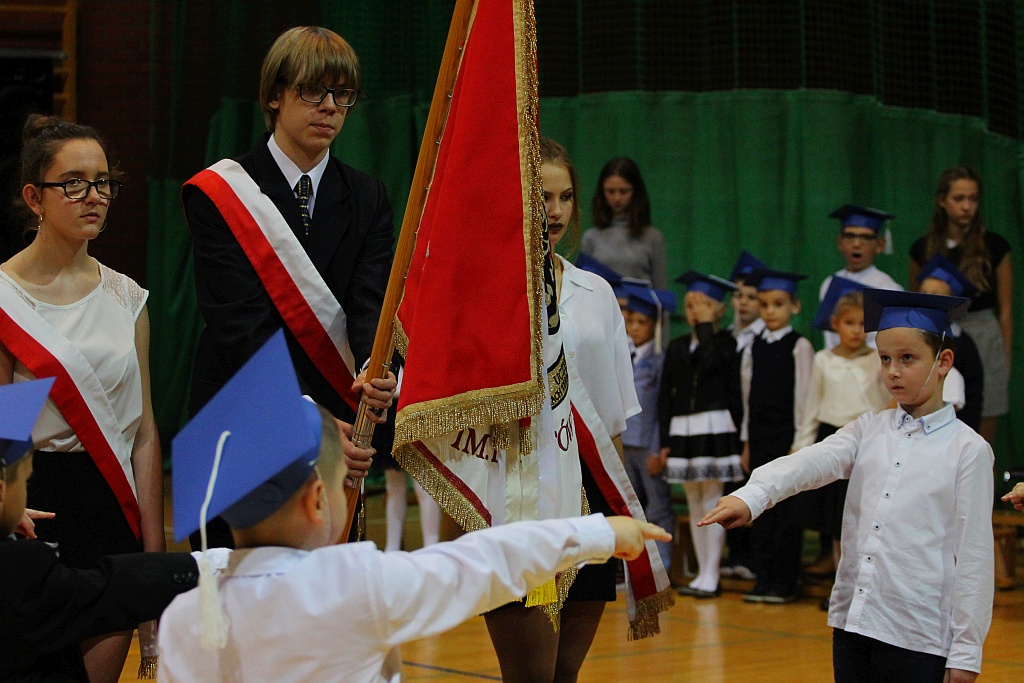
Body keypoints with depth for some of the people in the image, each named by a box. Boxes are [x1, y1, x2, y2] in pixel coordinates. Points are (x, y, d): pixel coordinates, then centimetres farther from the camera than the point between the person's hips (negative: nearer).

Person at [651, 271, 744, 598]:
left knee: (711, 498, -6)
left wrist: (705, 325, -12)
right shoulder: (677, 348, 13)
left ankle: (710, 576, -3)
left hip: (714, 427, -6)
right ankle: (704, 574, 13)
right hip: (681, 428, 6)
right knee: (694, 502, 8)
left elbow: (710, 362, -24)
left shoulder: (725, 342, -1)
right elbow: (665, 397, 12)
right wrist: (665, 442, 7)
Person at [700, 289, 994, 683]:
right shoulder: (868, 431, 8)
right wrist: (752, 496, -29)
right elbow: (812, 463, -10)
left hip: (919, 636, -4)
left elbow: (974, 555, -5)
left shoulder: (968, 449, -5)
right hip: (853, 621, 5)